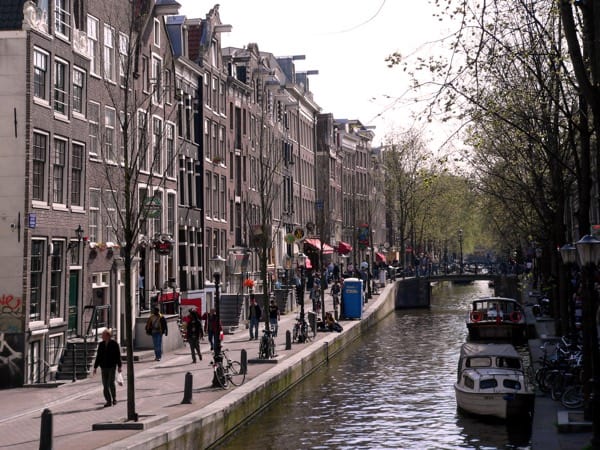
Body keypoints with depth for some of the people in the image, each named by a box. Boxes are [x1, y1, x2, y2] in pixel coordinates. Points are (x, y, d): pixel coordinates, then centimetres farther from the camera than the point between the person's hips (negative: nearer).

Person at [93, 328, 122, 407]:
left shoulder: (114, 344, -5)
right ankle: (108, 401, 9)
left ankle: (114, 398, 13)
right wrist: (95, 367, 9)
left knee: (111, 383, -9)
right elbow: (98, 356, 11)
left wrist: (119, 366, -5)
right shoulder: (101, 344, 7)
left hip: (112, 366, -4)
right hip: (103, 367, 4)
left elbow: (118, 355, -3)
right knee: (105, 384, 1)